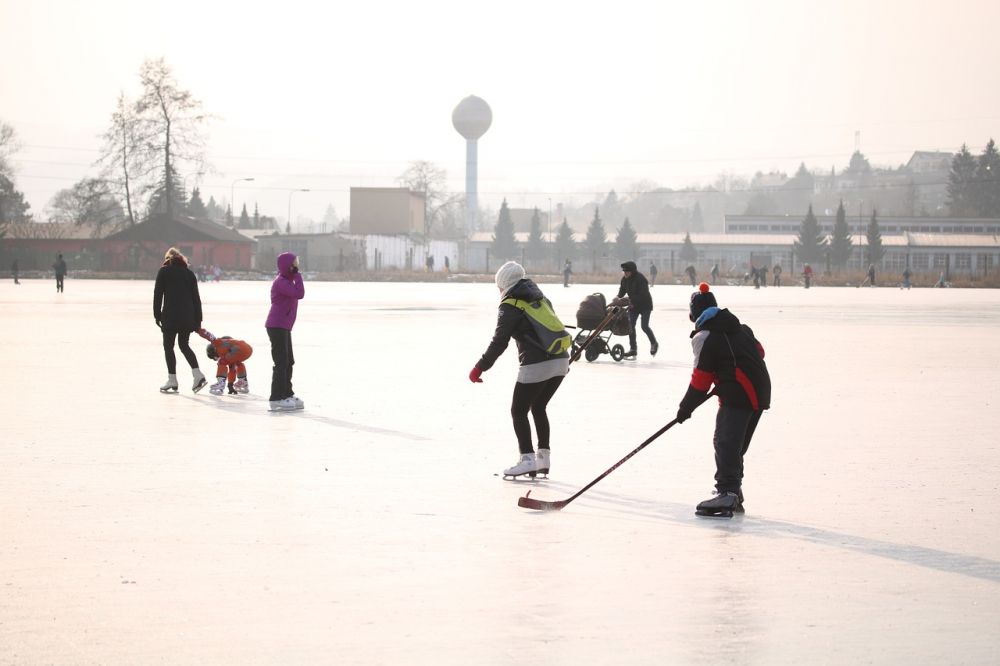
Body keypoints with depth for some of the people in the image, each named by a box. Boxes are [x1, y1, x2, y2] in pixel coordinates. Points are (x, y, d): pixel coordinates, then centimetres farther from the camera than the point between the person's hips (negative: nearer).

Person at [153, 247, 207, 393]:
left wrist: (157, 315, 1)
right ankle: (198, 376, 2)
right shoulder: (189, 273, 11)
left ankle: (172, 381, 0)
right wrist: (198, 320, 13)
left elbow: (158, 294, -3)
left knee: (168, 346, 4)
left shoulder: (164, 271, 1)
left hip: (170, 316, -5)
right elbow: (196, 298, 10)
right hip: (188, 316, 5)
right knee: (184, 344, 16)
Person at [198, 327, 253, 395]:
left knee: (222, 362, 3)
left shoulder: (218, 343, 18)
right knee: (237, 363, 37)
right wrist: (231, 385, 42)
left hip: (240, 349, -9)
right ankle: (243, 383, 38)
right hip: (248, 349, 9)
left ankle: (221, 384, -8)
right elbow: (232, 370, 39)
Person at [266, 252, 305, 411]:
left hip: (284, 327, 10)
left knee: (289, 362, 16)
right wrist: (297, 274, -20)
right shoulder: (281, 282, -17)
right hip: (277, 327, -10)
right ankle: (276, 400, -9)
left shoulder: (288, 281, 15)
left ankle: (287, 395, 26)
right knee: (281, 363, -10)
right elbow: (299, 294, -26)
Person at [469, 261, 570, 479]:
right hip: (560, 360, 8)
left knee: (519, 411, 4)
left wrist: (479, 368, -3)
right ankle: (544, 458, 20)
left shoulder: (510, 306, -5)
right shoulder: (540, 298, 17)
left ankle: (528, 459, -4)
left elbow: (499, 342, -9)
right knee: (538, 408, 21)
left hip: (537, 365, -8)